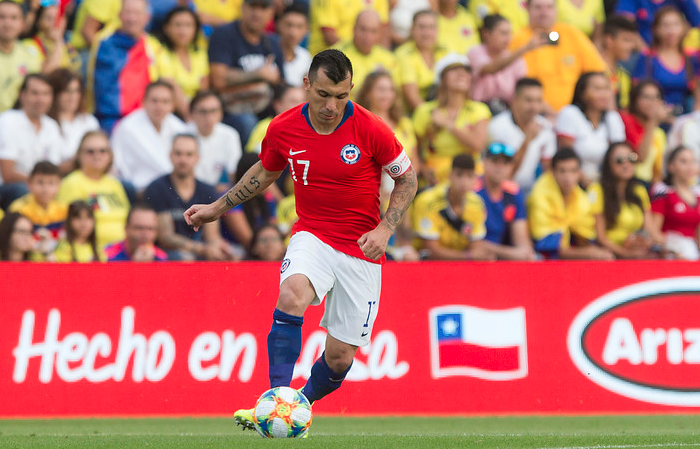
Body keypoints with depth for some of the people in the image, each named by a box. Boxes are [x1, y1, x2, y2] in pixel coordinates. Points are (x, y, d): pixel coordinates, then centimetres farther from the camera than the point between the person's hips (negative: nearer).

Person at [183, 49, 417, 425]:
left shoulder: (370, 130, -15)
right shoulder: (283, 129, -7)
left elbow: (407, 179, -1)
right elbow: (265, 172, 16)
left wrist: (384, 229, -13)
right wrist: (216, 208, 17)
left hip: (361, 250, -1)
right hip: (312, 236, 1)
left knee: (340, 356, 0)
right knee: (291, 295, -34)